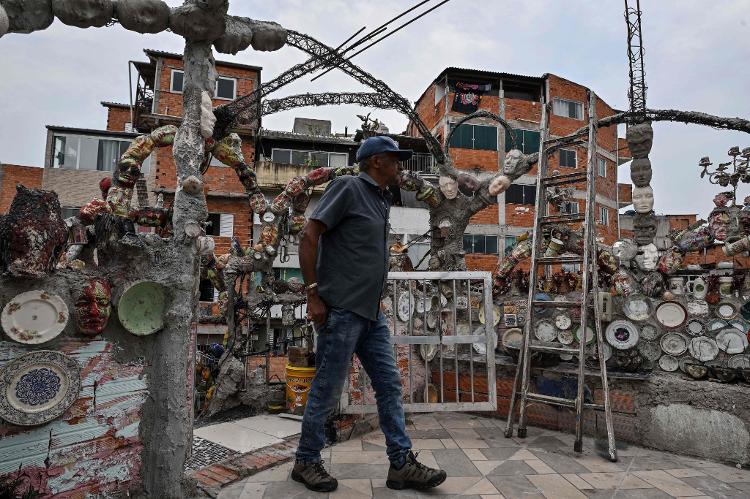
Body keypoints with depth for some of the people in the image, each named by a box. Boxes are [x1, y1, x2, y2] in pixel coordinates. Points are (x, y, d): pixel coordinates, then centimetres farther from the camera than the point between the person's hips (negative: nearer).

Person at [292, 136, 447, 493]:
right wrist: (313, 294, -16)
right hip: (341, 311, -8)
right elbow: (309, 236, -13)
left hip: (371, 313, 8)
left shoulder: (381, 199, 17)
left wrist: (374, 301, 18)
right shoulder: (348, 187, -7)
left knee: (390, 386, 8)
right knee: (327, 389, 3)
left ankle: (401, 464, 18)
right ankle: (305, 461, 23)